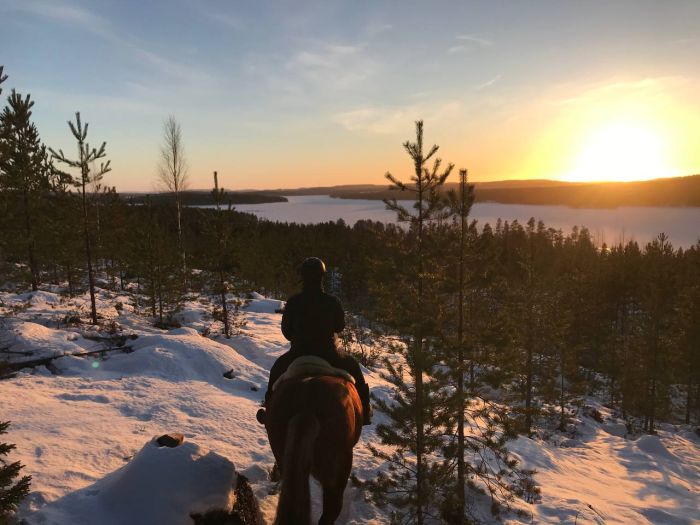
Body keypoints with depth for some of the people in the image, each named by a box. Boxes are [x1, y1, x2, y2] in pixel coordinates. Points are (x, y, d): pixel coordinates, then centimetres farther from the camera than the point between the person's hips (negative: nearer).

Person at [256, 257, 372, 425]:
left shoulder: (293, 302, -11)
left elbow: (286, 331, 0)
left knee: (277, 369, 30)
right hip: (328, 353, 0)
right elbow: (340, 326, 4)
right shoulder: (332, 302, -11)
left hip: (298, 353, 0)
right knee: (354, 366, 26)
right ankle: (364, 411, 26)